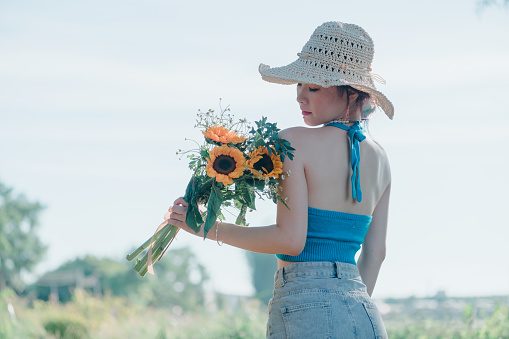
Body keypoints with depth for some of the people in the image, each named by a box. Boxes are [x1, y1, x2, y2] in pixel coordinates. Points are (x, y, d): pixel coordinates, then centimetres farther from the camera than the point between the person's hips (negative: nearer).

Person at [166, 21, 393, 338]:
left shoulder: (295, 142, -9)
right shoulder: (379, 158, 11)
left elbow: (291, 239, -15)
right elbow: (375, 252, 12)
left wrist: (208, 228, -8)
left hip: (307, 310, -7)